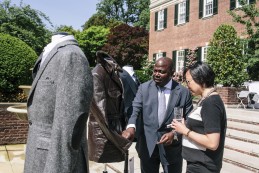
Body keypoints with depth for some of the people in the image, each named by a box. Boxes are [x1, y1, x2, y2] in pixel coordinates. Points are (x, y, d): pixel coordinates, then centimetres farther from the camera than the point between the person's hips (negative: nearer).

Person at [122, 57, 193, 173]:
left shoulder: (183, 92, -5)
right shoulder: (144, 87, -1)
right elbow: (135, 109, -10)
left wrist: (174, 133, -19)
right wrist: (131, 126, -29)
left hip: (172, 147, -1)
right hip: (147, 144, 2)